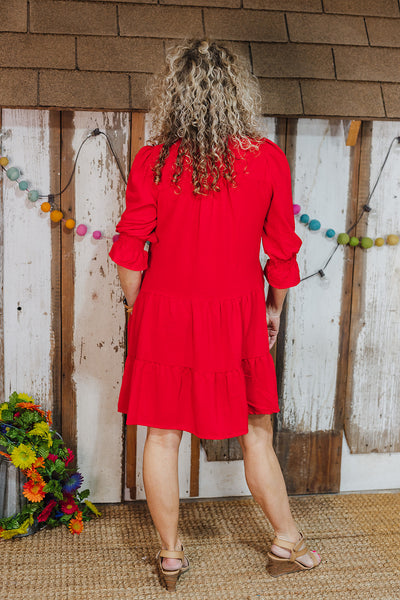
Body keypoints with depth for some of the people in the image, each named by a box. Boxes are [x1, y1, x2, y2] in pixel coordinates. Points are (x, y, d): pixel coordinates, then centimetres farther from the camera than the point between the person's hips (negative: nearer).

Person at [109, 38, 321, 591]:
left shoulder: (152, 162, -9)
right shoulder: (268, 160, -7)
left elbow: (130, 252, -5)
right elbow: (283, 249, 0)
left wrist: (137, 310, 10)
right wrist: (274, 308, 15)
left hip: (165, 313, 0)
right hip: (236, 317, 1)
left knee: (162, 436, 13)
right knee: (255, 433, 15)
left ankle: (171, 554, 26)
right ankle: (287, 542, 31)